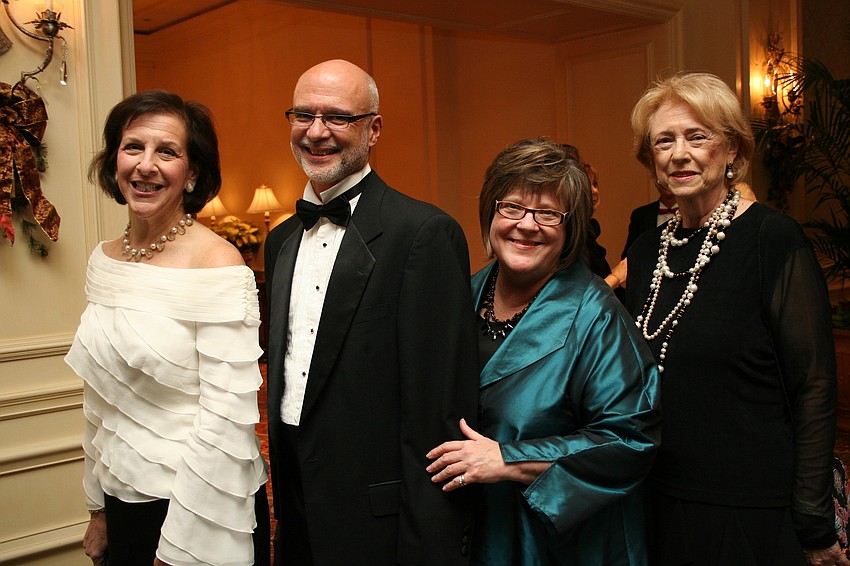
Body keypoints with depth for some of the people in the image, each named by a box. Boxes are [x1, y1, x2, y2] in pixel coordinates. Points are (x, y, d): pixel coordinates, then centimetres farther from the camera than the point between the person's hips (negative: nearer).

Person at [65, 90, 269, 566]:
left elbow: (227, 424, -20)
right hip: (123, 504, 6)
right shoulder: (105, 259, 2)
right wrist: (99, 508, 12)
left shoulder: (219, 266, -19)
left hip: (204, 512, -6)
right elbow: (101, 402, 9)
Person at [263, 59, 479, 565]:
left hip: (377, 524, -6)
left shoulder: (426, 233, -16)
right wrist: (281, 500, 15)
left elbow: (437, 410, -19)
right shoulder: (282, 240, 8)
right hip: (297, 514, 7)